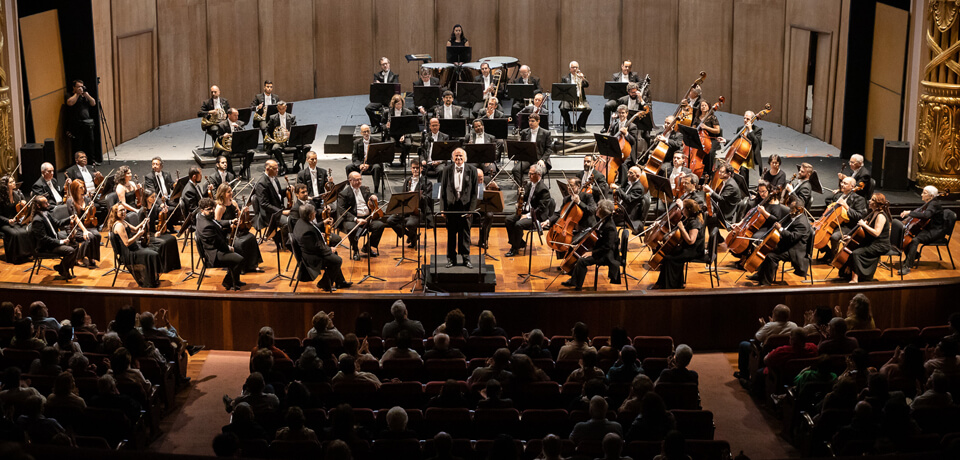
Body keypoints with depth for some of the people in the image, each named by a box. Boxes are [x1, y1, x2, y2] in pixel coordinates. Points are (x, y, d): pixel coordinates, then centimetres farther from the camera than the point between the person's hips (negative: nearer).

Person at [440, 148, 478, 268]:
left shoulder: (472, 170, 0)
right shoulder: (447, 170, 3)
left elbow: (474, 191, 0)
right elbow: (443, 191, 5)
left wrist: (471, 208, -8)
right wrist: (443, 208, -1)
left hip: (465, 206, -1)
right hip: (451, 206, 1)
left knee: (465, 233, 4)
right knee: (451, 234, 6)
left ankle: (466, 258, 14)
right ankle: (451, 259, 16)